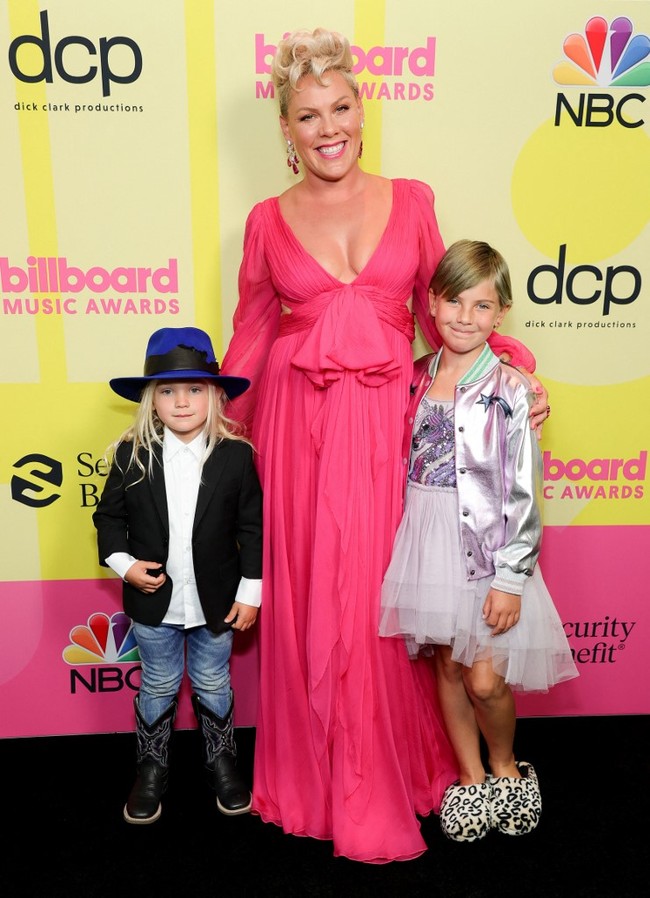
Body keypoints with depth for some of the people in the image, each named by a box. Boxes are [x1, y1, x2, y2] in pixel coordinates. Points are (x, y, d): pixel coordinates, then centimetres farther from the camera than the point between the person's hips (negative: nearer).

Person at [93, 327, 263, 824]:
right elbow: (109, 516, 3)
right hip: (153, 600, 1)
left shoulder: (236, 456, -11)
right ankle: (152, 769, 40)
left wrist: (249, 591, -6)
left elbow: (251, 527, -6)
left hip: (216, 601, 0)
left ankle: (221, 763, 41)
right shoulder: (131, 455, -7)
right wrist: (123, 562, -12)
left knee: (213, 686, 18)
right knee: (158, 688, 18)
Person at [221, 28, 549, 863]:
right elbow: (250, 336, 10)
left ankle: (387, 776, 31)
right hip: (299, 425, 0)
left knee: (384, 596, 6)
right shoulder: (268, 220, 6)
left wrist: (512, 368, -3)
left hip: (388, 422, 0)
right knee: (308, 598, 6)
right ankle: (314, 775, 30)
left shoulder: (411, 200, 7)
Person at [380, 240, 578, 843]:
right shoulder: (414, 379, 3)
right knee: (447, 665, 13)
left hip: (487, 548, -4)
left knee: (486, 678, -1)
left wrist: (510, 579, -13)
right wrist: (407, 541, 10)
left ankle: (507, 767, 32)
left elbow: (523, 492, -11)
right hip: (428, 543, 4)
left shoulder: (510, 390, -9)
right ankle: (470, 777, 35)